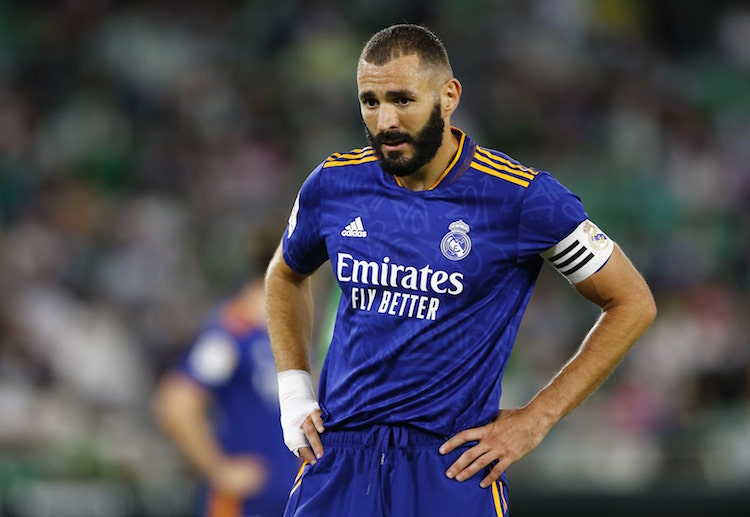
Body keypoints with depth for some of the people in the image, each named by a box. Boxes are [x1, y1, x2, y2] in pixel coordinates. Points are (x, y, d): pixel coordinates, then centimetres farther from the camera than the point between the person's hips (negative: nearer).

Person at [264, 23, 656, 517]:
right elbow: (286, 276, 25)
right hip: (338, 454, 3)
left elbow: (633, 304, -1)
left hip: (452, 470, -3)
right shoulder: (334, 184, 3)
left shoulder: (519, 197, -10)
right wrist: (294, 392, 11)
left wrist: (536, 418, -5)